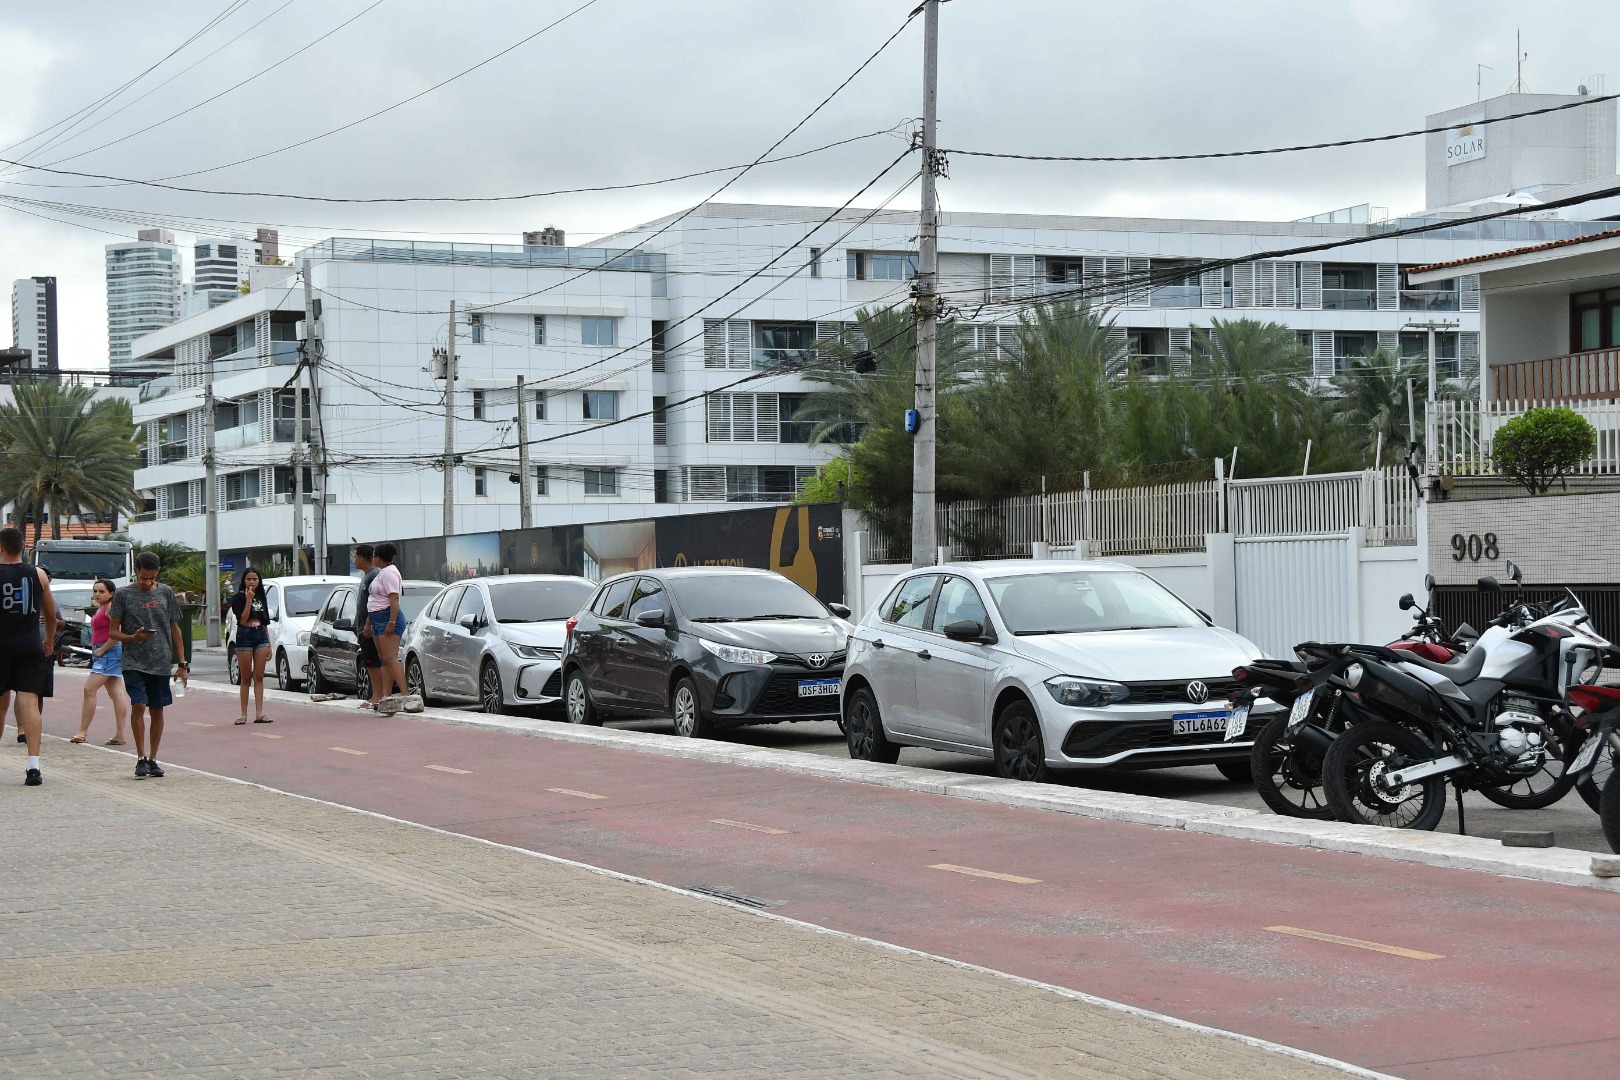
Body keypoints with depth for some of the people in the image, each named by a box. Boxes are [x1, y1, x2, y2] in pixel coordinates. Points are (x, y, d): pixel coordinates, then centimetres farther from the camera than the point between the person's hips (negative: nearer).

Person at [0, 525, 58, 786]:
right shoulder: (38, 575, 3)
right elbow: (51, 615, 11)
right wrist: (49, 643, 27)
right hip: (30, 647, 1)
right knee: (29, 702, -4)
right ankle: (33, 766, -14)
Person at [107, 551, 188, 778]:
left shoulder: (166, 593, 8)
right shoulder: (123, 595, 0)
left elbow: (175, 629, 12)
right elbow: (113, 632, 2)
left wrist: (182, 664, 8)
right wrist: (133, 638, -18)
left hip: (161, 663, 3)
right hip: (134, 662, -3)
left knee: (157, 710, 7)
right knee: (139, 705, -16)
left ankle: (152, 759, 17)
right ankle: (141, 758, -9)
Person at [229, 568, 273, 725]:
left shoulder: (261, 597, 14)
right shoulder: (238, 597, -3)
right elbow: (242, 620, -14)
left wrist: (269, 645, 13)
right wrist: (248, 600, -19)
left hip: (261, 636, 4)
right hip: (245, 637, -4)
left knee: (259, 677, 1)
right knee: (245, 678, 0)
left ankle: (260, 713, -2)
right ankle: (243, 714, 5)